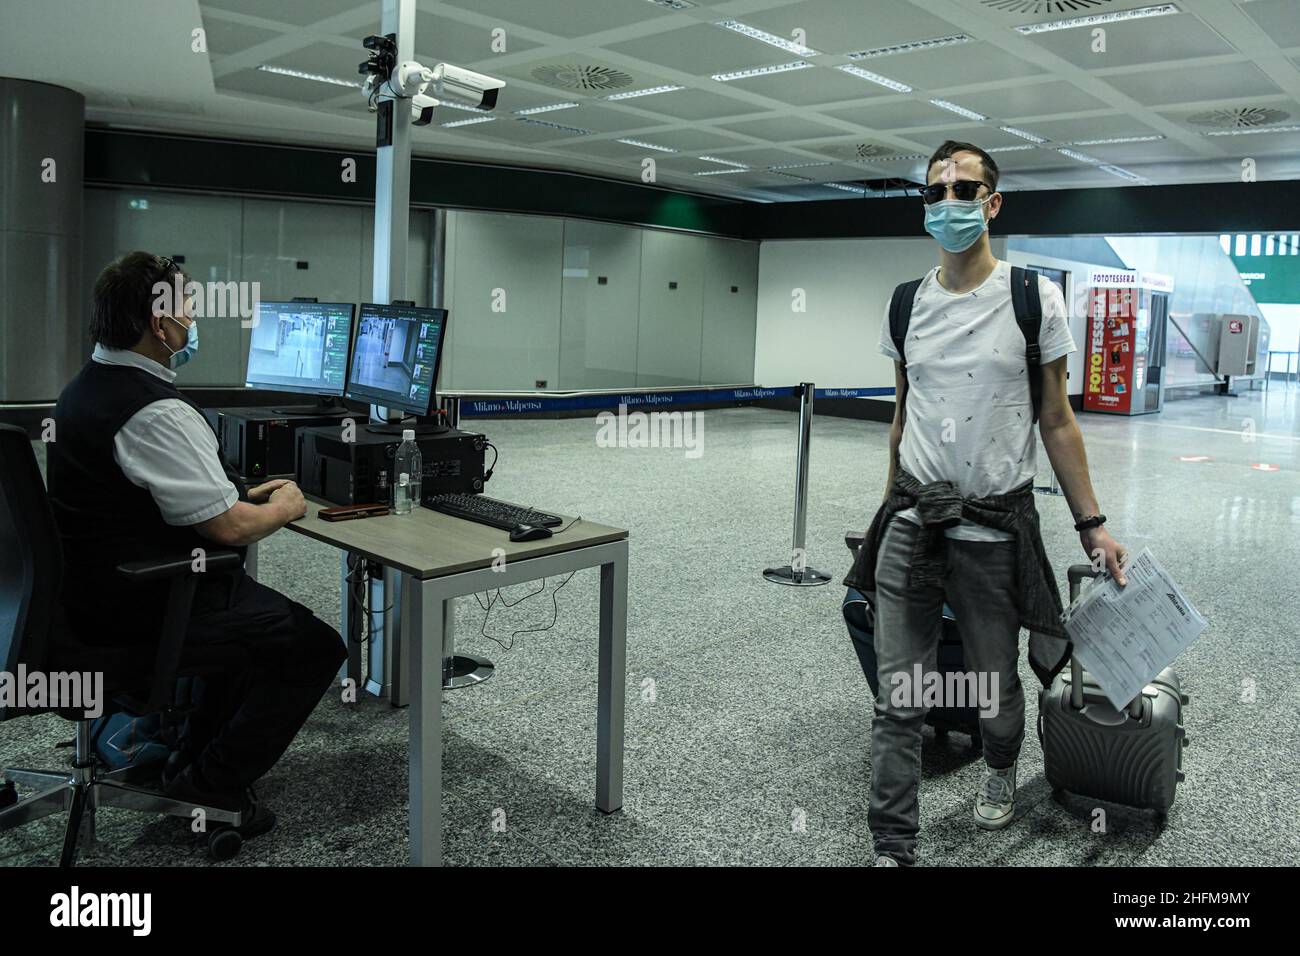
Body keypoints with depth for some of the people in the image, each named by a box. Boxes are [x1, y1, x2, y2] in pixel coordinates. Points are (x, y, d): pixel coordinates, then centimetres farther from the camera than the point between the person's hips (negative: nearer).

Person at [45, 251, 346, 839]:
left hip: (94, 589, 11)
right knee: (315, 647, -3)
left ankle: (194, 757, 30)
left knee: (261, 615, 26)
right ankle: (212, 783, 6)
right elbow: (227, 527, -25)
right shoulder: (157, 412, -25)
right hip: (143, 607, -10)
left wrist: (246, 495, 13)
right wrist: (284, 508, -4)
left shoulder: (86, 387, 8)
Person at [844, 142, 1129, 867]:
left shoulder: (1035, 298, -3)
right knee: (898, 700, 0)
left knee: (996, 685, 15)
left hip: (995, 527, -2)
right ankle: (894, 847, 11)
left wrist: (1092, 524, 0)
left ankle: (1002, 771, 47)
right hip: (911, 523, 2)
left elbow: (1056, 421, 1)